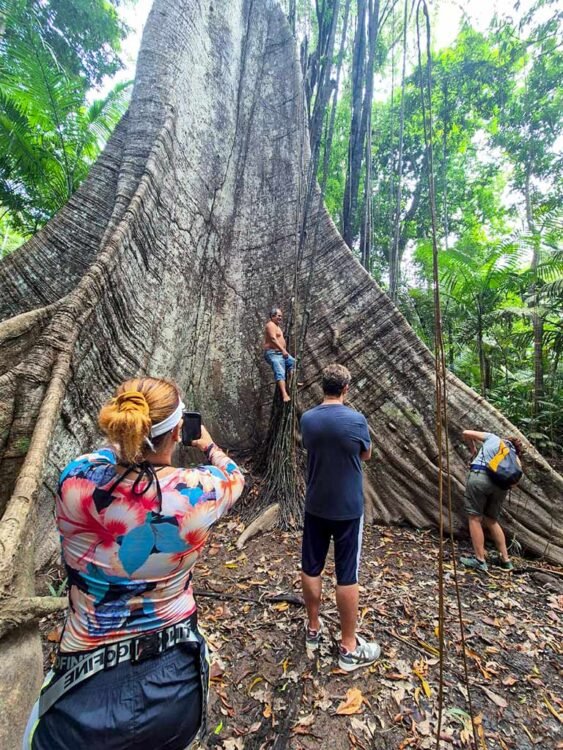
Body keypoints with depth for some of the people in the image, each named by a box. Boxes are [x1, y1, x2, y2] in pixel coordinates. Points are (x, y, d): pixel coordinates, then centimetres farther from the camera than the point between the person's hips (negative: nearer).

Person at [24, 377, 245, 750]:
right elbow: (235, 477, 3)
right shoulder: (196, 490, -22)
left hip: (87, 690, 0)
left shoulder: (76, 480, -22)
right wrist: (209, 445, 21)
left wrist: (128, 439, 22)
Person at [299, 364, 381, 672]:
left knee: (311, 568, 18)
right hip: (348, 508, -3)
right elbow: (366, 455, 1)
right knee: (347, 576, 9)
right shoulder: (356, 420, -17)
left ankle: (313, 629, 36)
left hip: (315, 506, 3)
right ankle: (349, 648, 25)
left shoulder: (307, 419, -6)